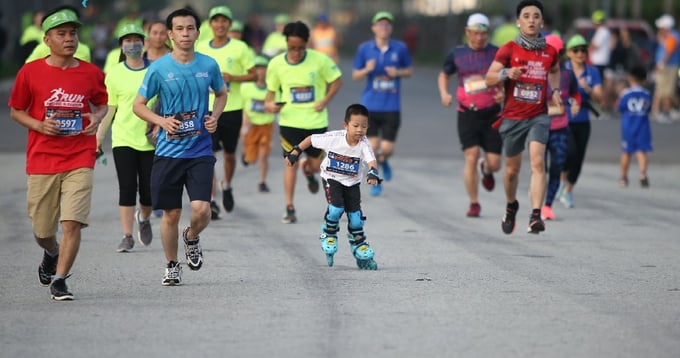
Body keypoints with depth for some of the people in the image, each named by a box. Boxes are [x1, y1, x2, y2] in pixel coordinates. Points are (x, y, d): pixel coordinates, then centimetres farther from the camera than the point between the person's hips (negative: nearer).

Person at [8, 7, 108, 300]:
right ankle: (52, 254, 44)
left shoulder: (91, 73, 2)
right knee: (42, 230, 9)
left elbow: (101, 104, 19)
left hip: (79, 160, 0)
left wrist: (96, 118, -3)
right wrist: (39, 125, -11)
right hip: (41, 160, 0)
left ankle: (59, 280, -4)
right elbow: (16, 111, 7)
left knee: (73, 222, -15)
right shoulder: (30, 72, -1)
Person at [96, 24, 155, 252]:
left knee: (149, 191, 2)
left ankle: (144, 218, 34)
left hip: (150, 140, 1)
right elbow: (108, 109, 6)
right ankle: (127, 236, 2)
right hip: (123, 139, 0)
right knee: (127, 188, -5)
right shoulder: (114, 74, 2)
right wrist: (98, 139, 4)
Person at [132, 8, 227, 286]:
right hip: (168, 151, -1)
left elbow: (221, 94, 20)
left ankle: (192, 237, 22)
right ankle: (172, 266, 25)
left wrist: (215, 116, 0)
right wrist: (161, 121, -15)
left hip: (200, 150, 1)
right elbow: (138, 105, 3)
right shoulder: (158, 68, -5)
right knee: (171, 213, 5)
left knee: (201, 209, -13)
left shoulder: (209, 65, 1)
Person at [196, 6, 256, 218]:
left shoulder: (239, 48, -3)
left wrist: (232, 77, -16)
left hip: (232, 109, -1)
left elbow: (253, 75, -1)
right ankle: (210, 202, -8)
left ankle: (227, 186, 41)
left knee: (229, 153, 12)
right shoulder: (201, 48, 5)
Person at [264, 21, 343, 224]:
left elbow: (337, 81, 3)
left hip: (316, 121, 0)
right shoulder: (276, 64, -5)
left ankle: (308, 170, 47)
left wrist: (325, 101, -11)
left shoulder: (319, 60, -9)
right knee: (291, 163, -7)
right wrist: (269, 104, -15)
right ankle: (290, 209, 1)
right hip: (289, 121, 0)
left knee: (316, 165, 8)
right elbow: (271, 90, 7)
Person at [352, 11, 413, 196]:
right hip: (370, 106, 0)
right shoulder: (364, 48, 0)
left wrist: (398, 72, -9)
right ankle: (375, 182, 20)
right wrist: (367, 70, -16)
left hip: (392, 106, 0)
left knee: (387, 149, -3)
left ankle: (383, 161, 33)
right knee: (373, 146, 0)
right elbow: (355, 75, 5)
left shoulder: (400, 48, 0)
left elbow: (410, 70, 12)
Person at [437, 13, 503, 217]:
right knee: (471, 158, -11)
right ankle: (474, 204, 2)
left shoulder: (497, 53, 0)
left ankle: (486, 170, 38)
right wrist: (444, 94, 0)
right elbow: (444, 76, 20)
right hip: (467, 114, 0)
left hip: (492, 114, 0)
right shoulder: (457, 54, 4)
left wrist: (504, 93, -14)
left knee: (494, 163, -1)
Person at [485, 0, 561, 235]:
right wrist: (507, 73, -25)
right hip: (512, 117, 0)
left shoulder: (550, 52, 4)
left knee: (538, 161, -20)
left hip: (538, 116, 0)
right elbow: (489, 79, -6)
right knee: (512, 169, 12)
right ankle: (511, 206, 40)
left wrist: (555, 90, 9)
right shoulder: (509, 50, -4)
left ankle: (535, 216, -25)